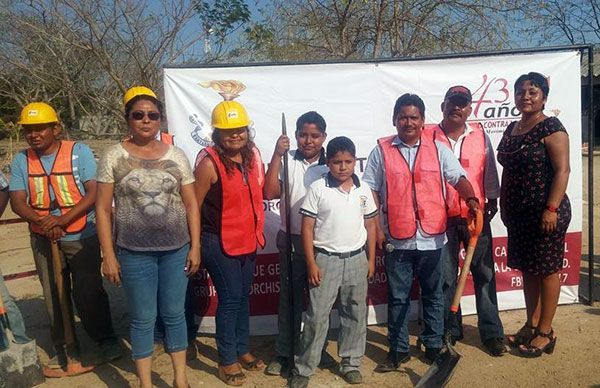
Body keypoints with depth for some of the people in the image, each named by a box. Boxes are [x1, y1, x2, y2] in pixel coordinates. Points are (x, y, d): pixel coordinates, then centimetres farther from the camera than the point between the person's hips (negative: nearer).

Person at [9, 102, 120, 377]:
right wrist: (42, 221, -21)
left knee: (88, 292, 2)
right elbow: (17, 201, -2)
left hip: (82, 236, -3)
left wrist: (63, 220, -24)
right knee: (54, 297, 11)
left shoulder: (79, 152, -7)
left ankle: (105, 339, 25)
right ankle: (66, 351, 27)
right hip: (43, 240, 4)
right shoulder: (21, 160, 4)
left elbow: (94, 192, -13)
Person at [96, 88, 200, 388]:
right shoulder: (114, 156, -2)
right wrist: (108, 255, -5)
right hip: (134, 253, -2)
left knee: (174, 314, 12)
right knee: (143, 319, 8)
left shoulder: (176, 155, 3)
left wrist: (195, 246, 1)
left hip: (176, 250, 2)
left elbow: (191, 204, 5)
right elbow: (103, 208, -2)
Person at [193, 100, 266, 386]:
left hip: (248, 241, 7)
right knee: (230, 299, 2)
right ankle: (227, 360, 20)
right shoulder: (209, 162, -16)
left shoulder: (252, 155, 3)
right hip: (220, 243, -6)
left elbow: (265, 191, 7)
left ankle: (241, 349, 36)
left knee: (243, 296, 18)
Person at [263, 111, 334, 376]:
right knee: (290, 297, 8)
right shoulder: (287, 161, -5)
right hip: (292, 240, -1)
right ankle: (285, 353, 22)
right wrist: (277, 155, -20)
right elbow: (269, 193, -16)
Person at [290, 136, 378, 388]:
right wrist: (311, 264, -10)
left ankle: (351, 363, 29)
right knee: (316, 316, 2)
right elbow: (307, 228, -7)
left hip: (356, 259, 4)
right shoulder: (317, 189, -8)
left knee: (355, 314, 13)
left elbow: (370, 226, 10)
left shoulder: (363, 190, 2)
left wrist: (371, 259, 8)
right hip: (325, 259, -3)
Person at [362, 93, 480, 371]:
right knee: (398, 297, 10)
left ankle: (433, 345, 30)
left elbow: (458, 177, -4)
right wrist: (375, 228, -6)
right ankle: (398, 349, 24)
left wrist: (471, 199, -25)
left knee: (433, 295, 14)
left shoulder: (438, 149, 5)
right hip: (397, 239, -1)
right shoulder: (381, 151, 1)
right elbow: (371, 191, 0)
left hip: (432, 237, 1)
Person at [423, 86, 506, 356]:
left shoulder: (481, 136, 7)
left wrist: (492, 200, 9)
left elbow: (489, 172, 12)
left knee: (484, 274, 5)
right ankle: (450, 330, 22)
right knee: (445, 276, 7)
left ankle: (491, 332, 15)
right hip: (441, 217, -1)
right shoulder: (428, 137, 0)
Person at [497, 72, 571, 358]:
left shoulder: (551, 128, -9)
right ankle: (531, 325, 27)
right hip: (519, 213, 8)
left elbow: (562, 170, -15)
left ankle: (545, 333, 14)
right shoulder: (511, 129, 12)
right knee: (527, 269, 14)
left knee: (547, 269, 3)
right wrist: (503, 205, 16)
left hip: (545, 213, -7)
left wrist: (551, 209, -21)